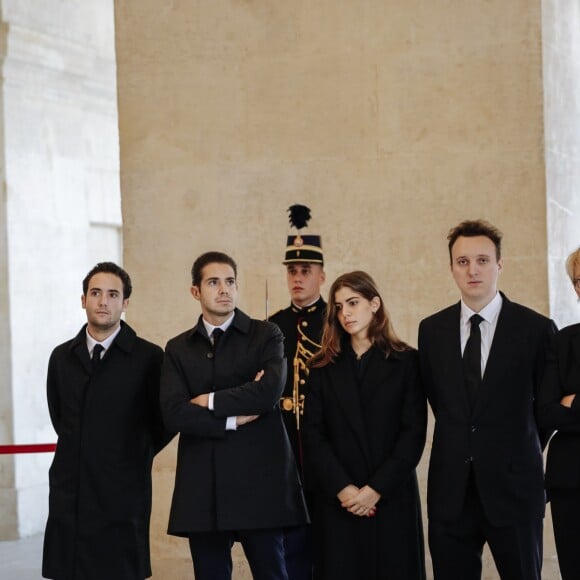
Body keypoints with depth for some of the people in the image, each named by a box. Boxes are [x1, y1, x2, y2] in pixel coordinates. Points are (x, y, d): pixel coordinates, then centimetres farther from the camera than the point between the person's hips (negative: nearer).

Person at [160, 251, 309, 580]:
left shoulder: (266, 336, 5)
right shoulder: (178, 349, 12)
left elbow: (270, 391, -13)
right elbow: (173, 413, -3)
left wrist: (210, 401, -5)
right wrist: (234, 419, -10)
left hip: (258, 482, -2)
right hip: (202, 488, 3)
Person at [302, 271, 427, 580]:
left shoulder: (406, 361, 4)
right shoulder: (323, 367, 9)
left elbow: (413, 433, -4)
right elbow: (313, 435, 2)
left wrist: (376, 489, -12)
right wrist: (342, 488, -11)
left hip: (392, 499, -1)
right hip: (337, 501, 1)